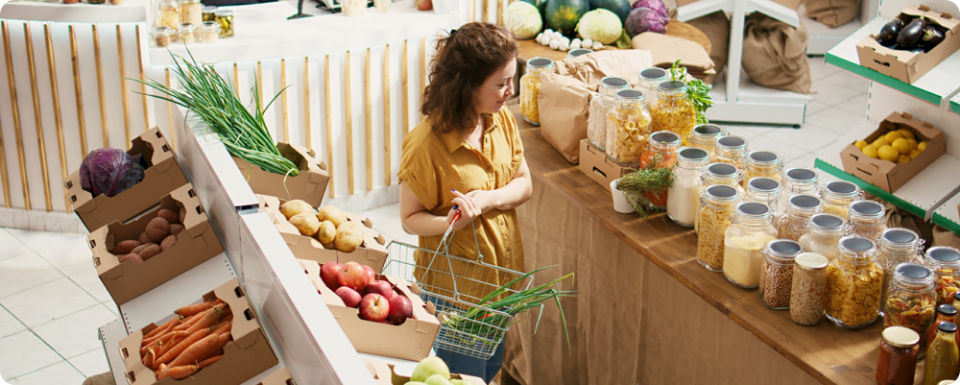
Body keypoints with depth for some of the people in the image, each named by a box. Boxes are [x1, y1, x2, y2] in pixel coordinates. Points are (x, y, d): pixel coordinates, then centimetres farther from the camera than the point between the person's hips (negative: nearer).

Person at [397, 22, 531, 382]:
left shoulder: (502, 120, -7)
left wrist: (488, 199, -19)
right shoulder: (426, 144, -27)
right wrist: (450, 222, -37)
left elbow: (524, 184, 2)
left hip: (501, 273, 6)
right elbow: (410, 218, -16)